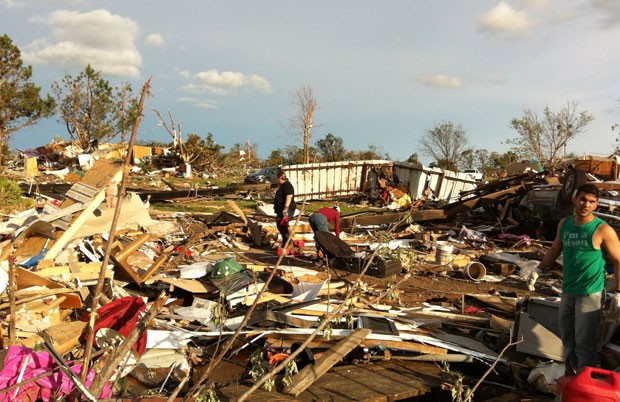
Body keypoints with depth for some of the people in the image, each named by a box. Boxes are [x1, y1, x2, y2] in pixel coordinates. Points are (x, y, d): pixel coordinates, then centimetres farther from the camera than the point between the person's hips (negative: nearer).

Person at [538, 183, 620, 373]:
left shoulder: (602, 230, -14)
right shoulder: (564, 224, 3)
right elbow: (555, 249, 18)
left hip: (590, 295, -6)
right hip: (567, 292, 6)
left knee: (584, 343, 0)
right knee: (567, 338, 19)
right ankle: (570, 375, 36)